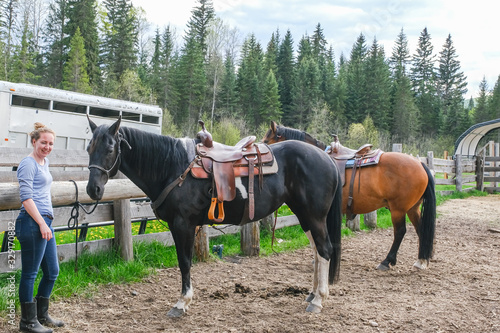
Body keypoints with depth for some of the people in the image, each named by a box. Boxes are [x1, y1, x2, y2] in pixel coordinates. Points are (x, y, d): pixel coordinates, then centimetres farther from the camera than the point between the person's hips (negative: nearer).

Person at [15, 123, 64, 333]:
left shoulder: (44, 162, 17)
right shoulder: (28, 164, -11)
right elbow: (26, 198, -17)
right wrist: (41, 223, -20)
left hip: (45, 222, 10)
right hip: (32, 223, -10)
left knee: (52, 271, 15)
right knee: (30, 273, 1)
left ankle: (41, 315, 30)